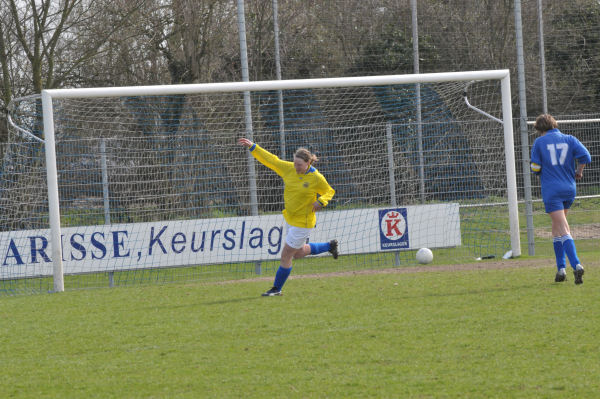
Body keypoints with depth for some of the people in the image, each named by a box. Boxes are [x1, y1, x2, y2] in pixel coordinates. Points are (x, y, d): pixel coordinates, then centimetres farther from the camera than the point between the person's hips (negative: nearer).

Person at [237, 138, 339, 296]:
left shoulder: (316, 178, -17)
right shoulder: (289, 169, -5)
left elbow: (329, 191, -2)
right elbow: (271, 159, 0)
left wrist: (320, 201, -22)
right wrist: (252, 147, -6)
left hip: (302, 222, -7)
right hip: (289, 217, 7)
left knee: (286, 255, -1)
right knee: (298, 253, 23)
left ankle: (277, 288, 16)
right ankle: (329, 246, 44)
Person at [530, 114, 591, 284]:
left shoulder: (539, 142, 1)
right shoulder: (569, 139, 7)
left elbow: (535, 167, 0)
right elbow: (585, 156, -3)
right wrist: (579, 171, 14)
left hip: (551, 190, -4)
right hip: (569, 189, 4)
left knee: (563, 230, -9)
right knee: (557, 227, 20)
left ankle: (576, 265, -27)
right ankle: (561, 267, 17)